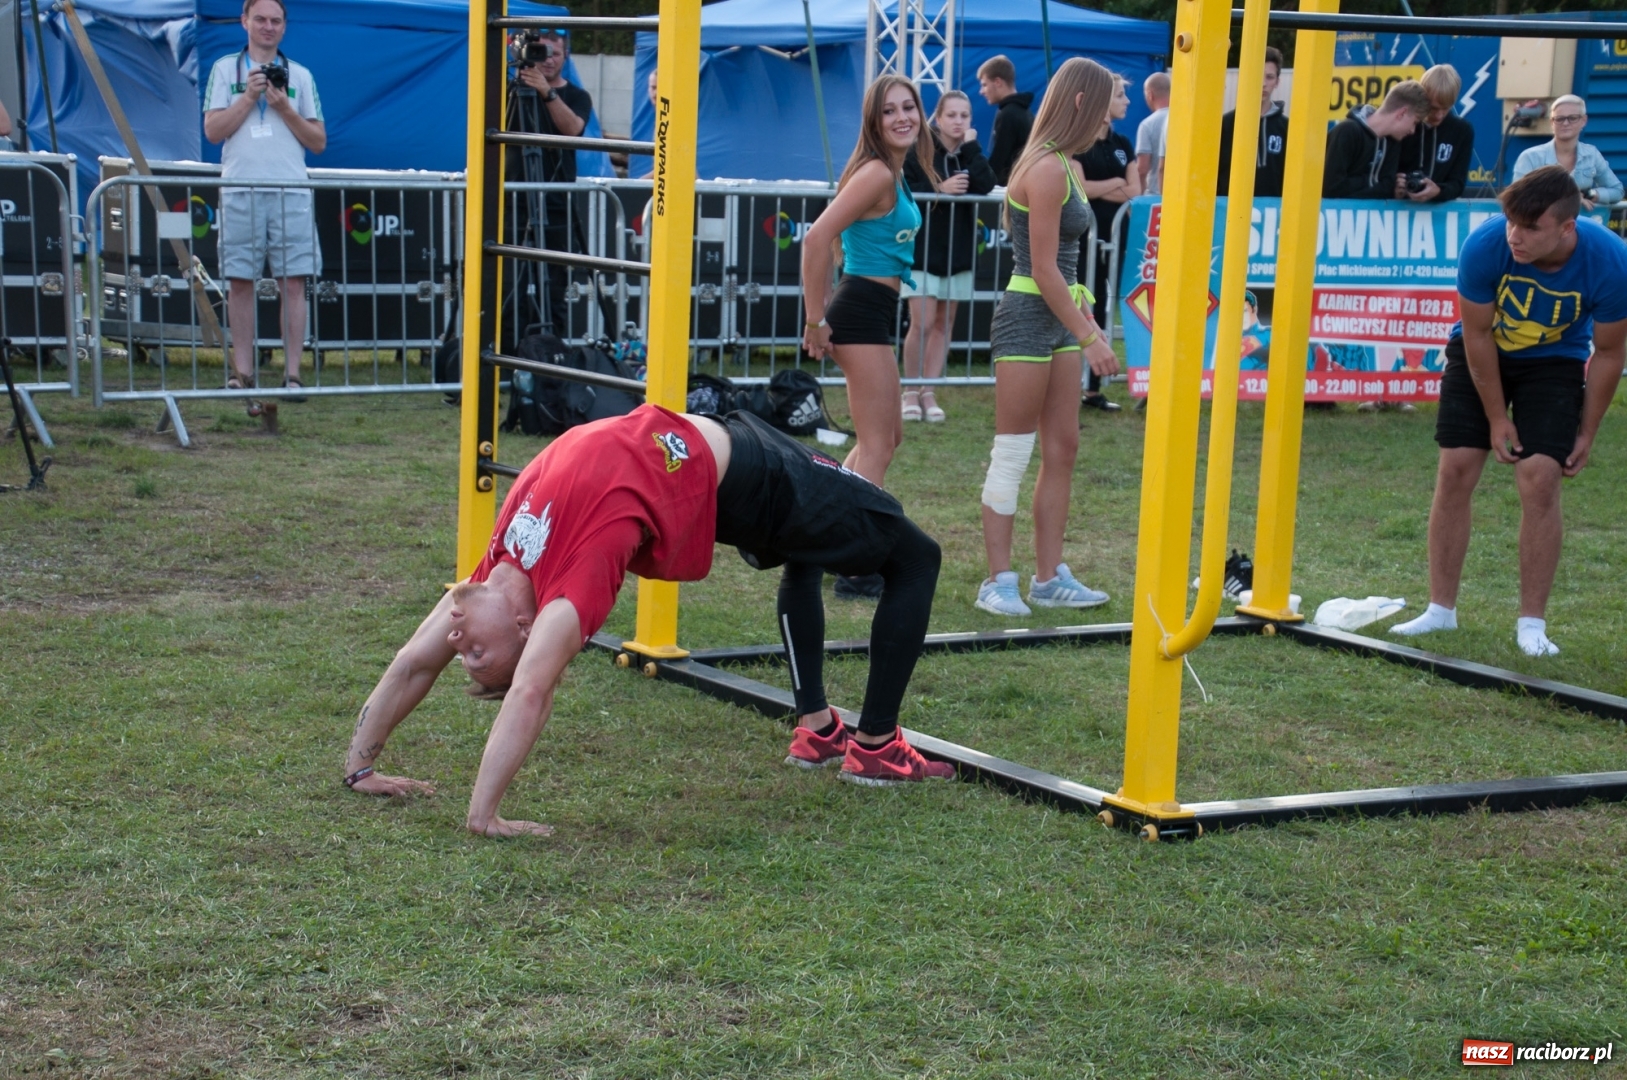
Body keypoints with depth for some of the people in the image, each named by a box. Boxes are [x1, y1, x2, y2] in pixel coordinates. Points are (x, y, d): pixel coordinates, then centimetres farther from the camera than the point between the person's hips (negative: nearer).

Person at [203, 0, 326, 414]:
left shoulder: (300, 76, 13)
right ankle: (242, 375, 7)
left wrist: (284, 107, -4)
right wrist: (249, 96, -6)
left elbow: (318, 142, 9)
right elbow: (213, 130, 2)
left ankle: (292, 373, -1)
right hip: (240, 190, 0)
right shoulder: (226, 69, 11)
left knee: (293, 283, -4)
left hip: (291, 192, 0)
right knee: (240, 283, 1)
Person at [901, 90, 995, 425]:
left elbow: (985, 186, -11)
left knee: (945, 323, 7)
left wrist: (971, 147, -12)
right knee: (922, 323, -9)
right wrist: (939, 189, -22)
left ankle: (929, 392, 14)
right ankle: (911, 392, 4)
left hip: (958, 250, 5)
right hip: (923, 248, -5)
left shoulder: (971, 152, 7)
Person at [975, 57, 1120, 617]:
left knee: (1062, 449, 11)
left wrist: (1087, 322, 16)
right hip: (1028, 318, -10)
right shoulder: (1047, 169, -16)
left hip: (1057, 320, 10)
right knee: (1013, 454, -3)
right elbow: (1043, 269, -18)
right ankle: (998, 581, 4)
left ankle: (1049, 577, 17)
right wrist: (1089, 338, -15)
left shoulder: (1066, 167, 13)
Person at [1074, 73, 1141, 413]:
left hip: (1110, 238, 7)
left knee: (1100, 310, 10)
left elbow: (1135, 193, 4)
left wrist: (1097, 189, -8)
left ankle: (1093, 389, 16)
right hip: (1080, 239, -7)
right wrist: (1114, 185, -4)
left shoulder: (1122, 145, 13)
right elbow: (1079, 188, -18)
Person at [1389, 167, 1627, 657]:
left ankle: (1532, 624, -3)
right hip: (1481, 353, 1)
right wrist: (1497, 419, -12)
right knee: (1455, 471, -5)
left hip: (1554, 363, 0)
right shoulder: (1484, 245, -32)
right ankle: (1440, 610, 7)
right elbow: (1477, 334, -17)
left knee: (1539, 478, -12)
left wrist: (1586, 434, -8)